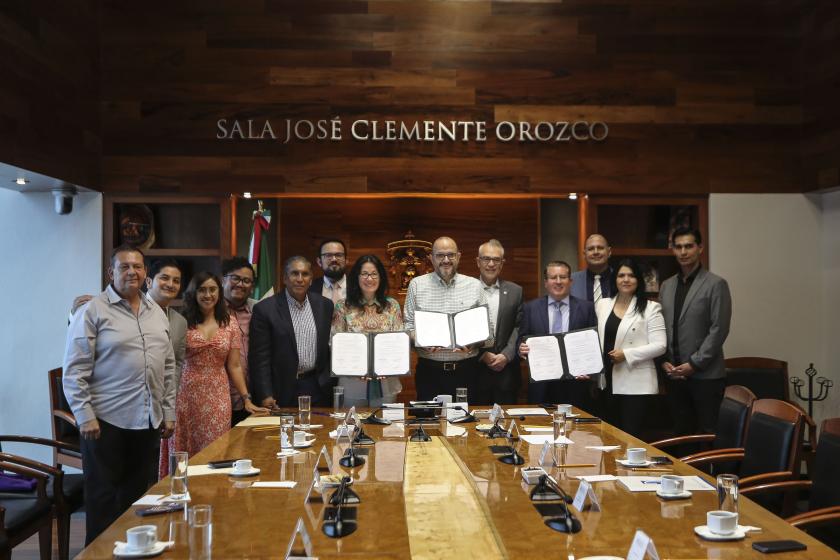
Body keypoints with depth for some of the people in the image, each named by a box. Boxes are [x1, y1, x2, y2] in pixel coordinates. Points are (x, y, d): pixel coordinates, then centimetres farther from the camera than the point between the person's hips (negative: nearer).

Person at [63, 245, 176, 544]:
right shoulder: (92, 312, -6)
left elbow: (168, 367, 15)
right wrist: (85, 417, -13)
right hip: (106, 421, -5)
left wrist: (168, 412, 12)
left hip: (148, 422, 5)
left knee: (136, 495, 12)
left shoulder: (157, 312, 12)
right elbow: (74, 371, -9)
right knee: (103, 498, 5)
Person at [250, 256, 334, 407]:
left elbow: (330, 348, 11)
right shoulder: (265, 309, -7)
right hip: (283, 391, -3)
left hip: (318, 389, 3)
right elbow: (260, 358, -8)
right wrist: (265, 396, -13)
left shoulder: (325, 305, 5)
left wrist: (331, 384, 7)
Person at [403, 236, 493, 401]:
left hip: (466, 370, 1)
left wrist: (474, 344, -12)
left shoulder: (474, 285, 7)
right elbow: (408, 325, 5)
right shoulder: (417, 285, 6)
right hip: (429, 370, 0)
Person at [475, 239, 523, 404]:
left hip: (506, 369, 2)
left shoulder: (515, 291, 7)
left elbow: (519, 328, 3)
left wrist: (506, 355, -9)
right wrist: (482, 355, -9)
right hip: (475, 368, -1)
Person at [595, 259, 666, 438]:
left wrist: (626, 354, -16)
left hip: (636, 385, -5)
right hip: (608, 383, 5)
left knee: (631, 436, -2)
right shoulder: (602, 304, 11)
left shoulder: (650, 308, -3)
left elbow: (659, 346, -9)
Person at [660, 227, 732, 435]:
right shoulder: (666, 286, 13)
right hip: (674, 374, 5)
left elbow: (719, 330, -10)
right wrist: (664, 361, 1)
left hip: (706, 375, -5)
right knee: (681, 433, 10)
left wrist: (694, 364, -13)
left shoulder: (716, 284, -4)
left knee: (708, 435, -1)